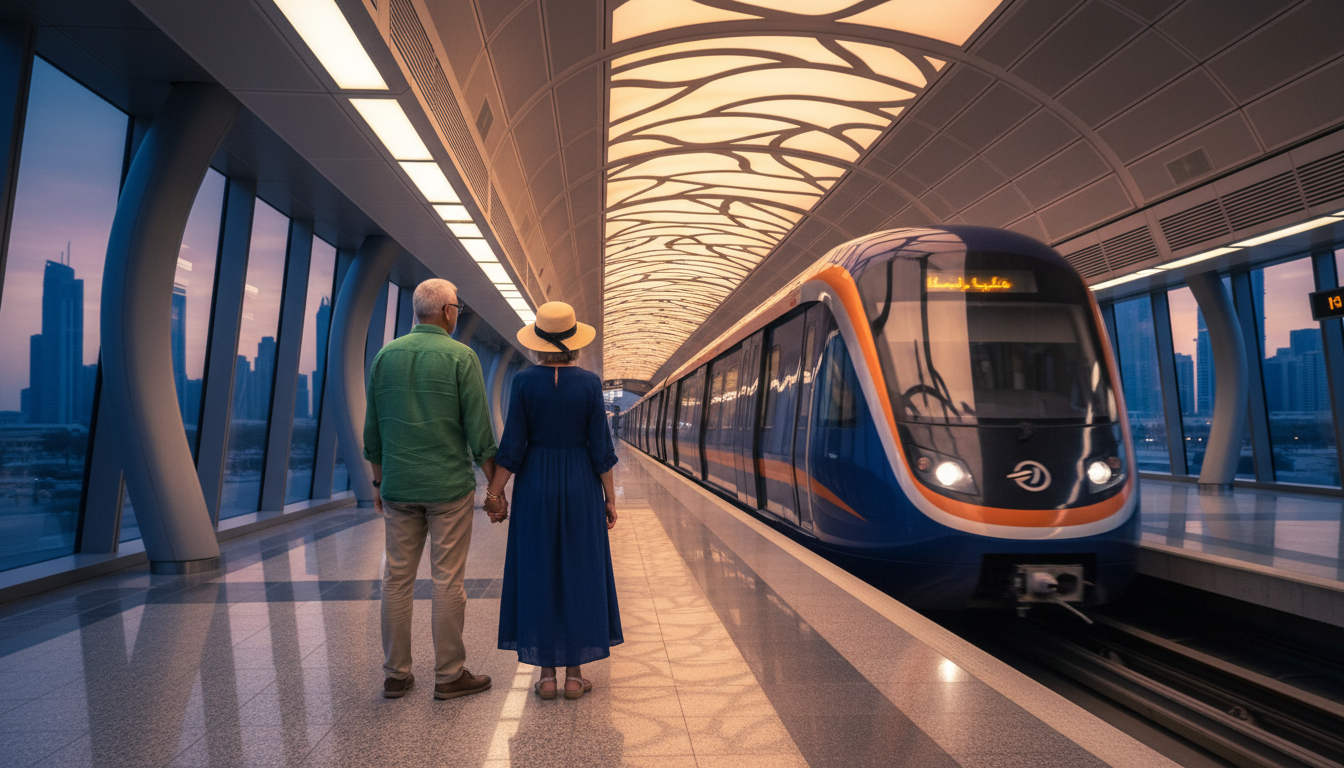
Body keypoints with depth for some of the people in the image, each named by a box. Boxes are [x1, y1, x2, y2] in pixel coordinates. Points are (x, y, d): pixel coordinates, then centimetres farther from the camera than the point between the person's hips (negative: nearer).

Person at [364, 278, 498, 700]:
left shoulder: (386, 355, 6)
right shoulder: (461, 357, -8)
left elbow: (372, 430, 9)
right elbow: (479, 430, -10)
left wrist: (378, 481, 19)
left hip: (399, 487, 5)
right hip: (449, 486, -4)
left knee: (397, 578, 11)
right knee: (448, 580, 3)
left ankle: (396, 674, 19)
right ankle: (449, 674, 12)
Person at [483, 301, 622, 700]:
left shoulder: (524, 381, -6)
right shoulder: (589, 383, -7)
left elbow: (513, 446, -7)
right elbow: (600, 447, -6)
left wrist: (495, 493, 1)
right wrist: (610, 499, 1)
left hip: (536, 485, 0)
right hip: (580, 487, 0)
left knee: (538, 577, 8)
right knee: (579, 577, 8)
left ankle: (547, 674, 13)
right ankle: (574, 674, 13)